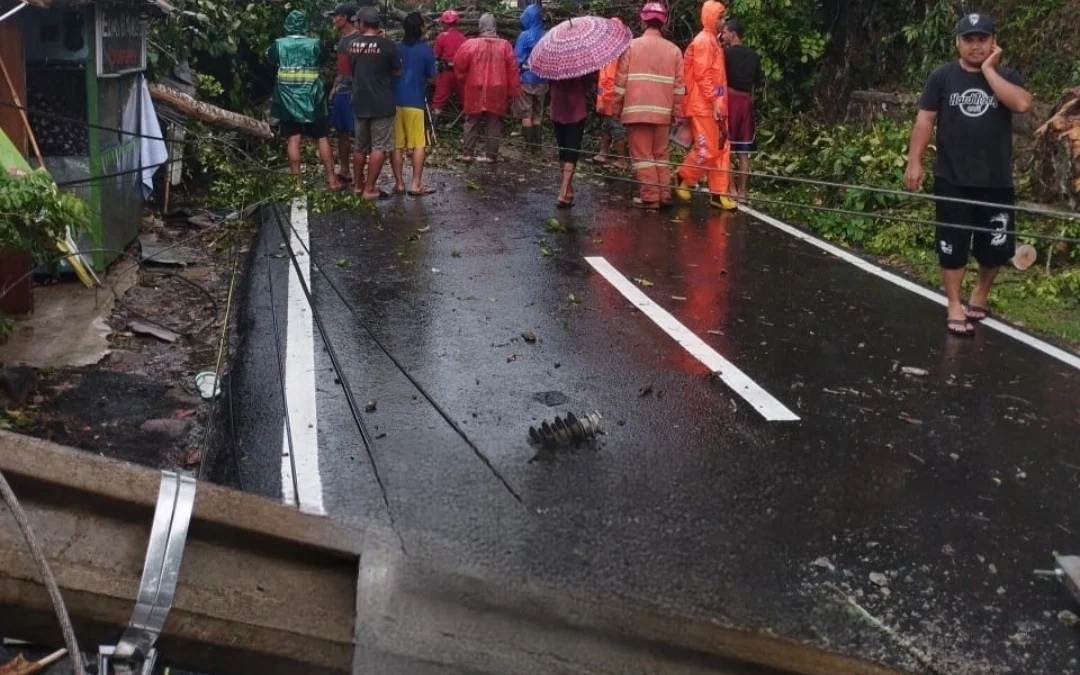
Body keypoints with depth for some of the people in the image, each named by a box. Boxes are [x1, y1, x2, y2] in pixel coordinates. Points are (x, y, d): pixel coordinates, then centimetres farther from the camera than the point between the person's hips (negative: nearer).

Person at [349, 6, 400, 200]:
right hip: (381, 104, -5)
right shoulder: (387, 44, -11)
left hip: (360, 104, 5)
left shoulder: (353, 44, 2)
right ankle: (369, 189, -1)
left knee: (360, 147, 16)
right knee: (379, 148, 0)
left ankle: (358, 185, 24)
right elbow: (397, 72, -2)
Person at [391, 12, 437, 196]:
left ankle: (399, 183, 9)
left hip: (395, 101, 3)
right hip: (416, 102, -3)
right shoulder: (426, 49, -5)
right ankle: (416, 184, 1)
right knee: (418, 145, 4)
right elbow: (431, 77, 1)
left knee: (397, 145, 7)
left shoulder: (395, 48, 5)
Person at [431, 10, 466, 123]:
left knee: (440, 99, 2)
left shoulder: (442, 36, -5)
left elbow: (436, 56, -3)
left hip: (446, 71, -2)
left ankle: (432, 124, 2)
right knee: (464, 98, 12)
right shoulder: (462, 37, 3)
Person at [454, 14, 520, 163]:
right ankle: (492, 155, 7)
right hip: (497, 91, 1)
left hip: (475, 89, -1)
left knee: (472, 122, 10)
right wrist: (512, 91, 7)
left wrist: (465, 80, 14)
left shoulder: (471, 44, -7)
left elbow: (459, 64, -3)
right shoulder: (504, 45, -3)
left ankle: (467, 153, 9)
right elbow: (512, 70, -1)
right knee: (494, 124, 7)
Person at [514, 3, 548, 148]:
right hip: (541, 80, 4)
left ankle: (529, 144, 2)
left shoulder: (525, 36, -13)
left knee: (525, 113, 4)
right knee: (538, 113, 15)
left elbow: (517, 59, -11)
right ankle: (536, 144, 17)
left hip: (526, 79, -4)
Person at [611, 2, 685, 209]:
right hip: (662, 111, 3)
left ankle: (650, 197, -1)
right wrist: (677, 113, 14)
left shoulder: (631, 46, -3)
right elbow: (679, 85, 6)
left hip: (636, 110, -3)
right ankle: (664, 194, 13)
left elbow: (621, 80, -3)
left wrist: (616, 108, 6)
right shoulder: (674, 50, 5)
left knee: (642, 154, 1)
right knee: (661, 154, 15)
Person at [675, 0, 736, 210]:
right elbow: (702, 75, -18)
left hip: (715, 106, 10)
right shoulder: (703, 41, -11)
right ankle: (682, 180, 10)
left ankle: (719, 194, 7)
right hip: (704, 106, -10)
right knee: (707, 150, -9)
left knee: (721, 150, 6)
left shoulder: (714, 40, 18)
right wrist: (714, 101, -21)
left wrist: (720, 102, 14)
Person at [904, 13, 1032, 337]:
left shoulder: (1007, 76, 4)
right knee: (952, 244, 3)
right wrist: (914, 161, -8)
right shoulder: (942, 77, 1)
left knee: (996, 246, 8)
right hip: (952, 181, -1)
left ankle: (982, 291, 34)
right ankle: (954, 305, 15)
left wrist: (988, 69, -12)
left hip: (996, 182, 1)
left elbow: (1022, 104, -16)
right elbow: (925, 120, 0)